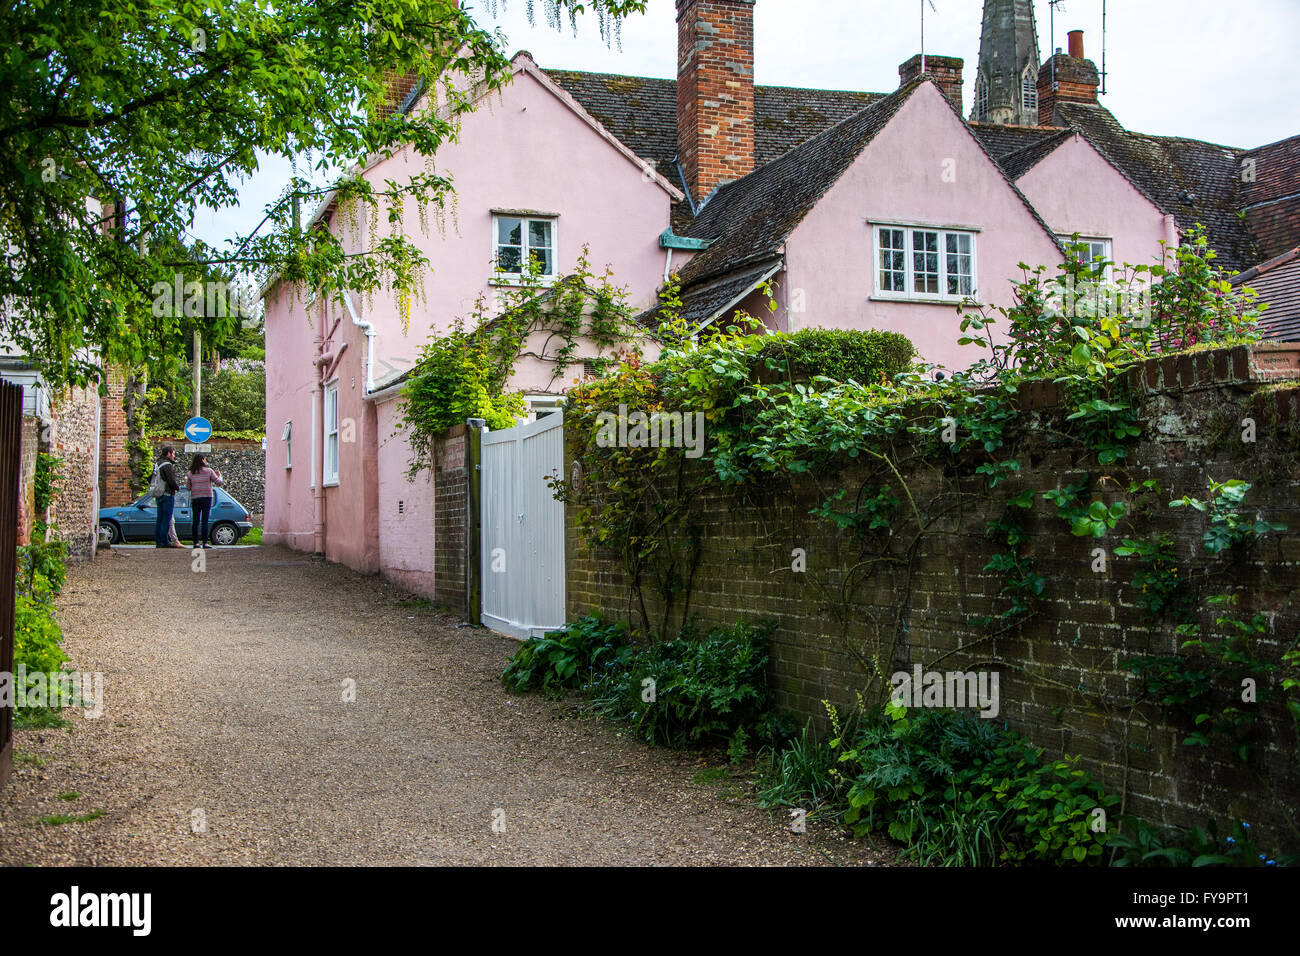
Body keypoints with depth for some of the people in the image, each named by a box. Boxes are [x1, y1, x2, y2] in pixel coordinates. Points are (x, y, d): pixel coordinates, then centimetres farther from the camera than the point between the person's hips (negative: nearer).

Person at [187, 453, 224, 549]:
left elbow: (189, 488, 9)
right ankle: (204, 542, -7)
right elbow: (219, 483, -1)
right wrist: (219, 475, 17)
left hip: (195, 498, 3)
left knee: (196, 521, 6)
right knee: (205, 521, -3)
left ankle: (196, 542, 4)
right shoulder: (209, 471, -2)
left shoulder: (191, 473, 5)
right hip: (207, 498, -2)